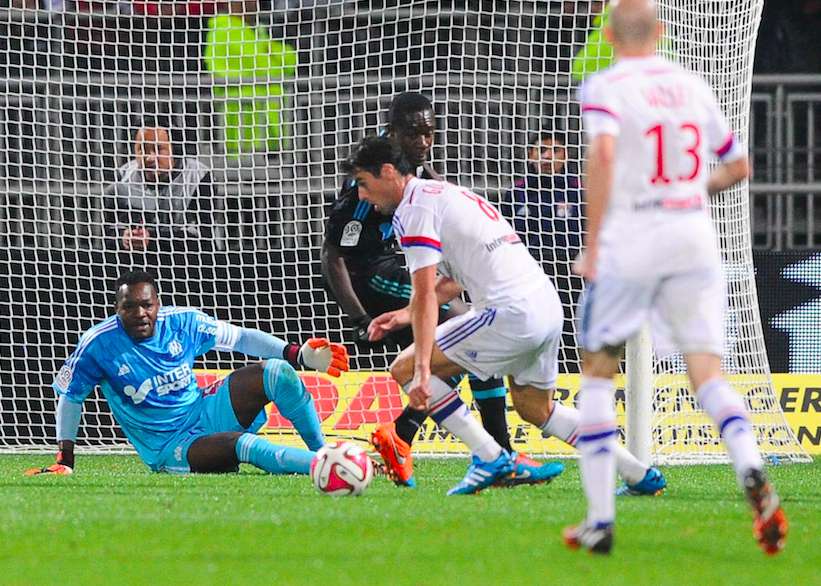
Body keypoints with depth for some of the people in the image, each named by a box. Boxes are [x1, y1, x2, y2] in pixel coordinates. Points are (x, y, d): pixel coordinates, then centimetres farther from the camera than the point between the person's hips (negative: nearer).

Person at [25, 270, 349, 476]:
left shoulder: (183, 322, -5)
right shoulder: (98, 345, -14)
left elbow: (240, 338, 6)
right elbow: (70, 396, 0)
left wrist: (299, 355, -3)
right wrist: (65, 460, -2)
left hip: (205, 412, 5)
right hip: (170, 449, -5)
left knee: (276, 372, -14)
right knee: (245, 445, -34)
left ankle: (322, 451, -8)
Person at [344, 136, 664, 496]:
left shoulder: (412, 210, -6)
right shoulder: (446, 193, 23)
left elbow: (425, 295, -16)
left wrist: (422, 372, -22)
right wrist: (407, 314, 30)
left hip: (510, 314, -10)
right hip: (549, 305, 10)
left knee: (404, 369, -2)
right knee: (536, 409, 27)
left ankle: (490, 458, -5)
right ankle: (640, 475, 22)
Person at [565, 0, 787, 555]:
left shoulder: (606, 88, -5)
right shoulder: (693, 86, 11)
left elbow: (603, 154, -23)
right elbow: (739, 165, 20)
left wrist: (592, 243, -19)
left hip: (630, 239, -4)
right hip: (695, 239, 4)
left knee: (597, 372, 11)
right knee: (708, 372, 2)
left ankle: (600, 519, 7)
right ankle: (752, 472, -27)